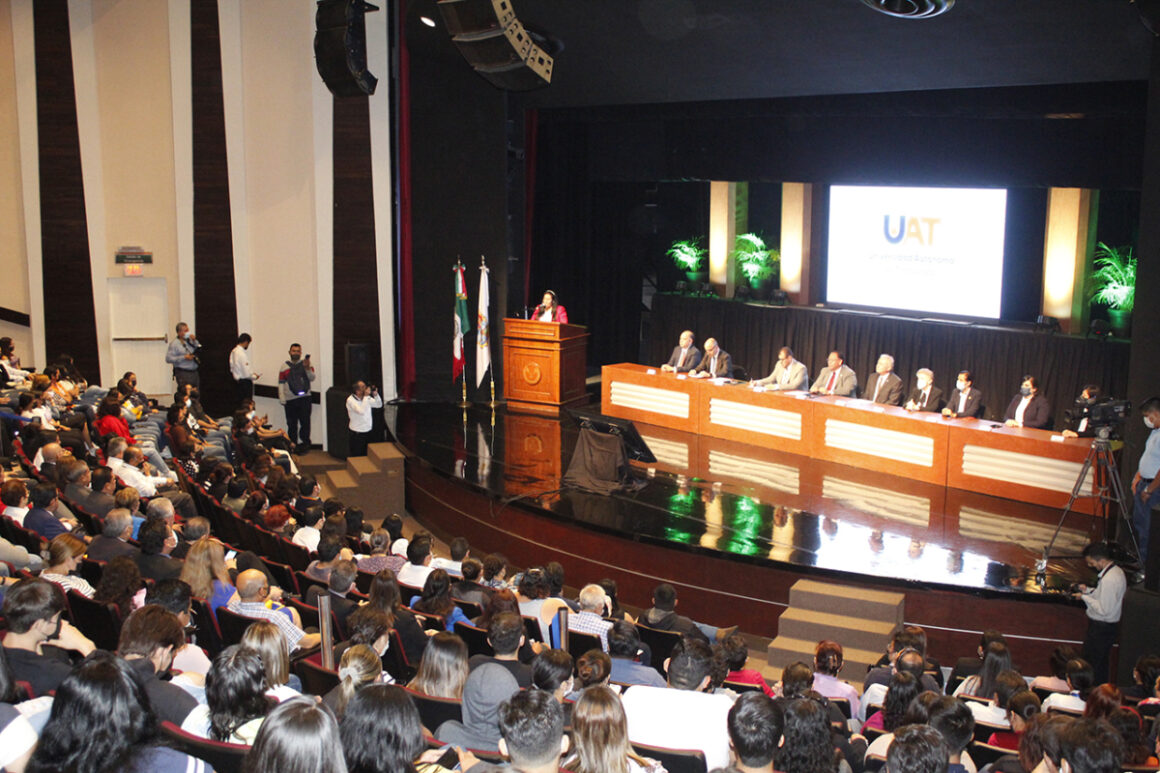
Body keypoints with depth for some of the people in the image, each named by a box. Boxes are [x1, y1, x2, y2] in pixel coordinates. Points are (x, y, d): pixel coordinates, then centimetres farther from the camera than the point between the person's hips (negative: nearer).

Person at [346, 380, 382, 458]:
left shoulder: (367, 398, 2)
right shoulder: (350, 400, -19)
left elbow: (379, 405, 7)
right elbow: (361, 411, -33)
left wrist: (375, 394, -10)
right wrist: (366, 396, -30)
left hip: (367, 431, 7)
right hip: (357, 433, -6)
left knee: (366, 454, 16)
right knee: (356, 456, 3)